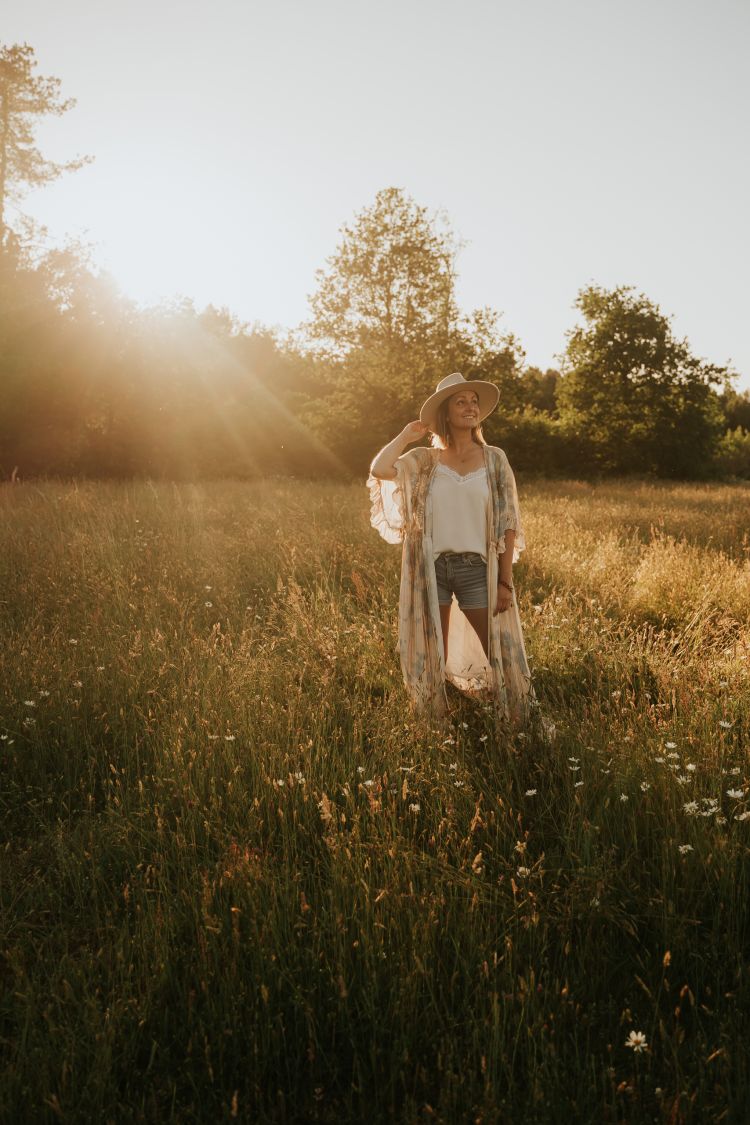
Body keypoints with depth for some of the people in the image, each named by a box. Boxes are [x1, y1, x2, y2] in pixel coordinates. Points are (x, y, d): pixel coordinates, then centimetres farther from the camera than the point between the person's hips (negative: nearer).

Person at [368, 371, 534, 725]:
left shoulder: (494, 459, 2)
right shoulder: (423, 461, 2)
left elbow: (507, 523, 0)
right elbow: (379, 470, -16)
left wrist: (505, 580, -5)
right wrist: (409, 433, -2)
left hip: (476, 568, 0)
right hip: (432, 569, 1)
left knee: (500, 654, 3)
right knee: (433, 659, 11)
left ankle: (517, 730, 20)